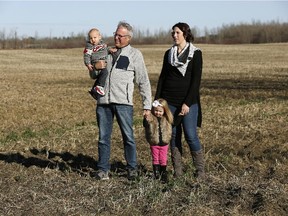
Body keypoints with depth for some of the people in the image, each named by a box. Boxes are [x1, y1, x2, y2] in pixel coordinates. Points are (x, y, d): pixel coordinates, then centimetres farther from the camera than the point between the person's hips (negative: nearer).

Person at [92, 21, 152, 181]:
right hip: (103, 101, 4)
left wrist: (147, 105, 1)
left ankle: (132, 169, 11)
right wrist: (95, 67, 1)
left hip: (123, 102, -3)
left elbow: (143, 82, 6)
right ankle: (103, 169, 14)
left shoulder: (134, 54, 7)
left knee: (128, 136, -2)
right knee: (103, 136, 6)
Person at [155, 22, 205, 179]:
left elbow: (196, 80, -8)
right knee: (173, 136, 4)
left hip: (188, 101, -4)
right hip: (169, 101, 4)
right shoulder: (169, 53, 12)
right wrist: (157, 100, 5)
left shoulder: (195, 53, -2)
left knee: (191, 136, -8)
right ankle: (177, 171, 11)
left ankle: (200, 170, 3)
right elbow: (162, 77, 13)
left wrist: (187, 103, -14)